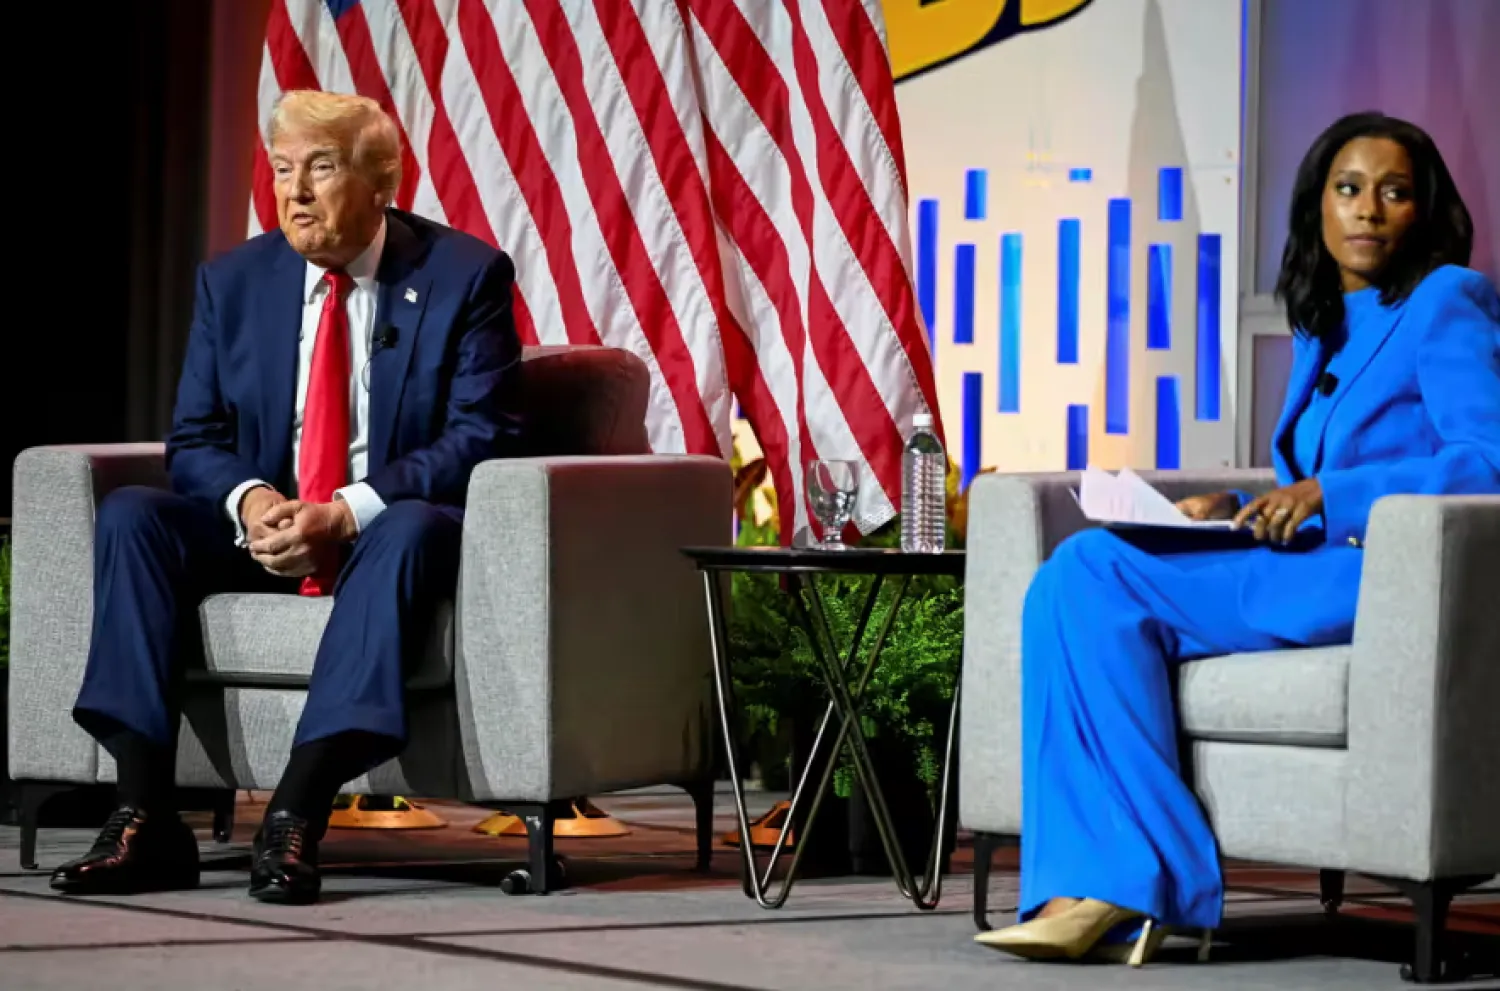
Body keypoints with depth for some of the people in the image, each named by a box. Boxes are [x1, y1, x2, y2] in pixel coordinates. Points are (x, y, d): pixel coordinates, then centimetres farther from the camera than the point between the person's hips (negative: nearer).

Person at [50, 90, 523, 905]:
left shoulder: (465, 276, -5)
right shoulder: (233, 281, 6)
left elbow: (480, 437, -13)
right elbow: (193, 440, 5)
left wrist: (346, 514, -26)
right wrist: (249, 501, -20)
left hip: (390, 529, -4)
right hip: (263, 528, 4)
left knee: (410, 531, -39)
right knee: (129, 515, -22)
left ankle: (297, 817, -44)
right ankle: (145, 820, -30)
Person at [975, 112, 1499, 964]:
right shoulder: (1323, 332, 24)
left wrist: (1327, 496, -18)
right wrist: (1241, 511, 6)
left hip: (1396, 580, -8)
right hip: (1311, 576, 8)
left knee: (1099, 577, -21)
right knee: (1081, 571, -15)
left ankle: (1142, 880, -21)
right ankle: (1104, 890, -27)